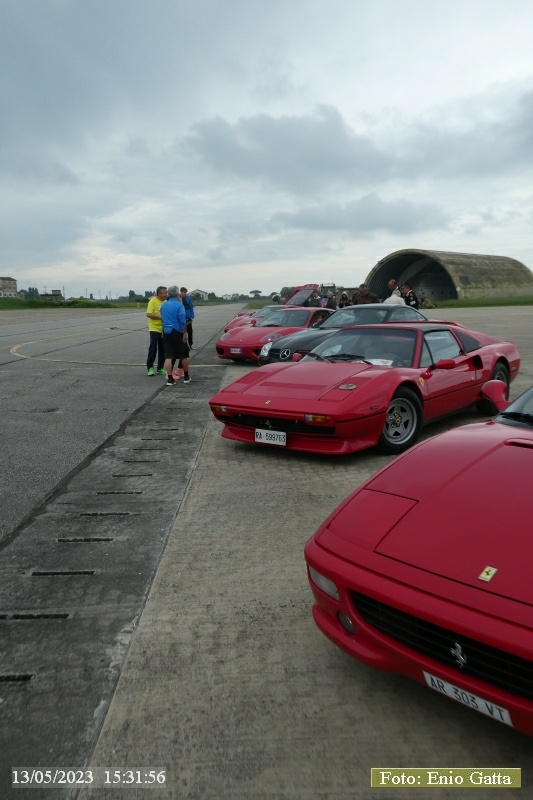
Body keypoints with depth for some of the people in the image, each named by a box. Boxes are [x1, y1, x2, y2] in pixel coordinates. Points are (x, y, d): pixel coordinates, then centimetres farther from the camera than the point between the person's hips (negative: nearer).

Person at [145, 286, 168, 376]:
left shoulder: (165, 302, 8)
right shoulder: (153, 301, -9)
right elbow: (148, 314, -16)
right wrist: (160, 317, -22)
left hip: (163, 329, 6)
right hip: (154, 329, -6)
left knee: (162, 349, 8)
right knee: (153, 348, -6)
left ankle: (160, 368, 18)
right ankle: (150, 368, 5)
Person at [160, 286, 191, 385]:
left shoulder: (163, 305, 8)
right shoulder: (179, 305, -11)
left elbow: (162, 319, 13)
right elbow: (183, 321, -18)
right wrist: (185, 333, -14)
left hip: (166, 332, 5)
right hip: (177, 332, -5)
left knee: (168, 356, 3)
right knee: (184, 355, 10)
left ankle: (170, 379, 0)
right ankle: (186, 377, 19)